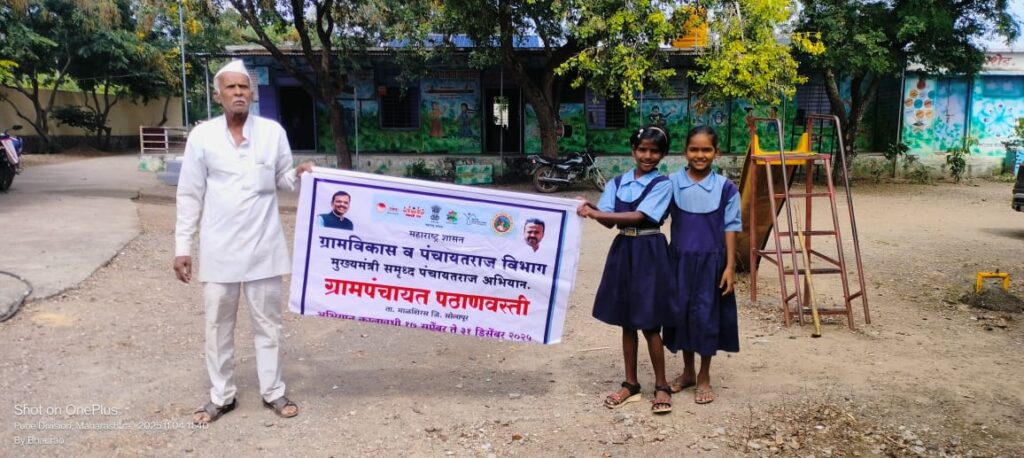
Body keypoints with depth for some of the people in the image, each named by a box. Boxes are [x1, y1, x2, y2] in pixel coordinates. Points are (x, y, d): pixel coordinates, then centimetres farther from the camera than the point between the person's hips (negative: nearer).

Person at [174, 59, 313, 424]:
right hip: (218, 248, 0)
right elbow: (189, 196, 1)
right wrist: (182, 247, 0)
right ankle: (221, 396, 25)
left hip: (263, 245, 0)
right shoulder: (202, 136, -1)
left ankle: (273, 391, 23)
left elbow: (283, 179, 9)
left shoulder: (273, 131, 1)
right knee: (218, 324, 10)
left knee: (267, 322, 10)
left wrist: (299, 175, -15)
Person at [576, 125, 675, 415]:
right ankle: (631, 384, 22)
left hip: (649, 254, -5)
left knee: (649, 323, -1)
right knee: (626, 321, 10)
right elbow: (609, 220, 1)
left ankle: (661, 386, 14)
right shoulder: (618, 182, 8)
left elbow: (638, 217, -18)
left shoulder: (662, 184, -7)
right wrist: (593, 210, -19)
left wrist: (596, 213, -21)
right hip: (623, 251, 5)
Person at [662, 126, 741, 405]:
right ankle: (687, 371, 28)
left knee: (706, 315, 3)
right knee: (682, 312, 10)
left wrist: (730, 267, -6)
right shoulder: (672, 183, -2)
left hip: (711, 260, -2)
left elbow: (731, 228, -2)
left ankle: (704, 377, 20)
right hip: (680, 259, 2)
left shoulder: (725, 188, -5)